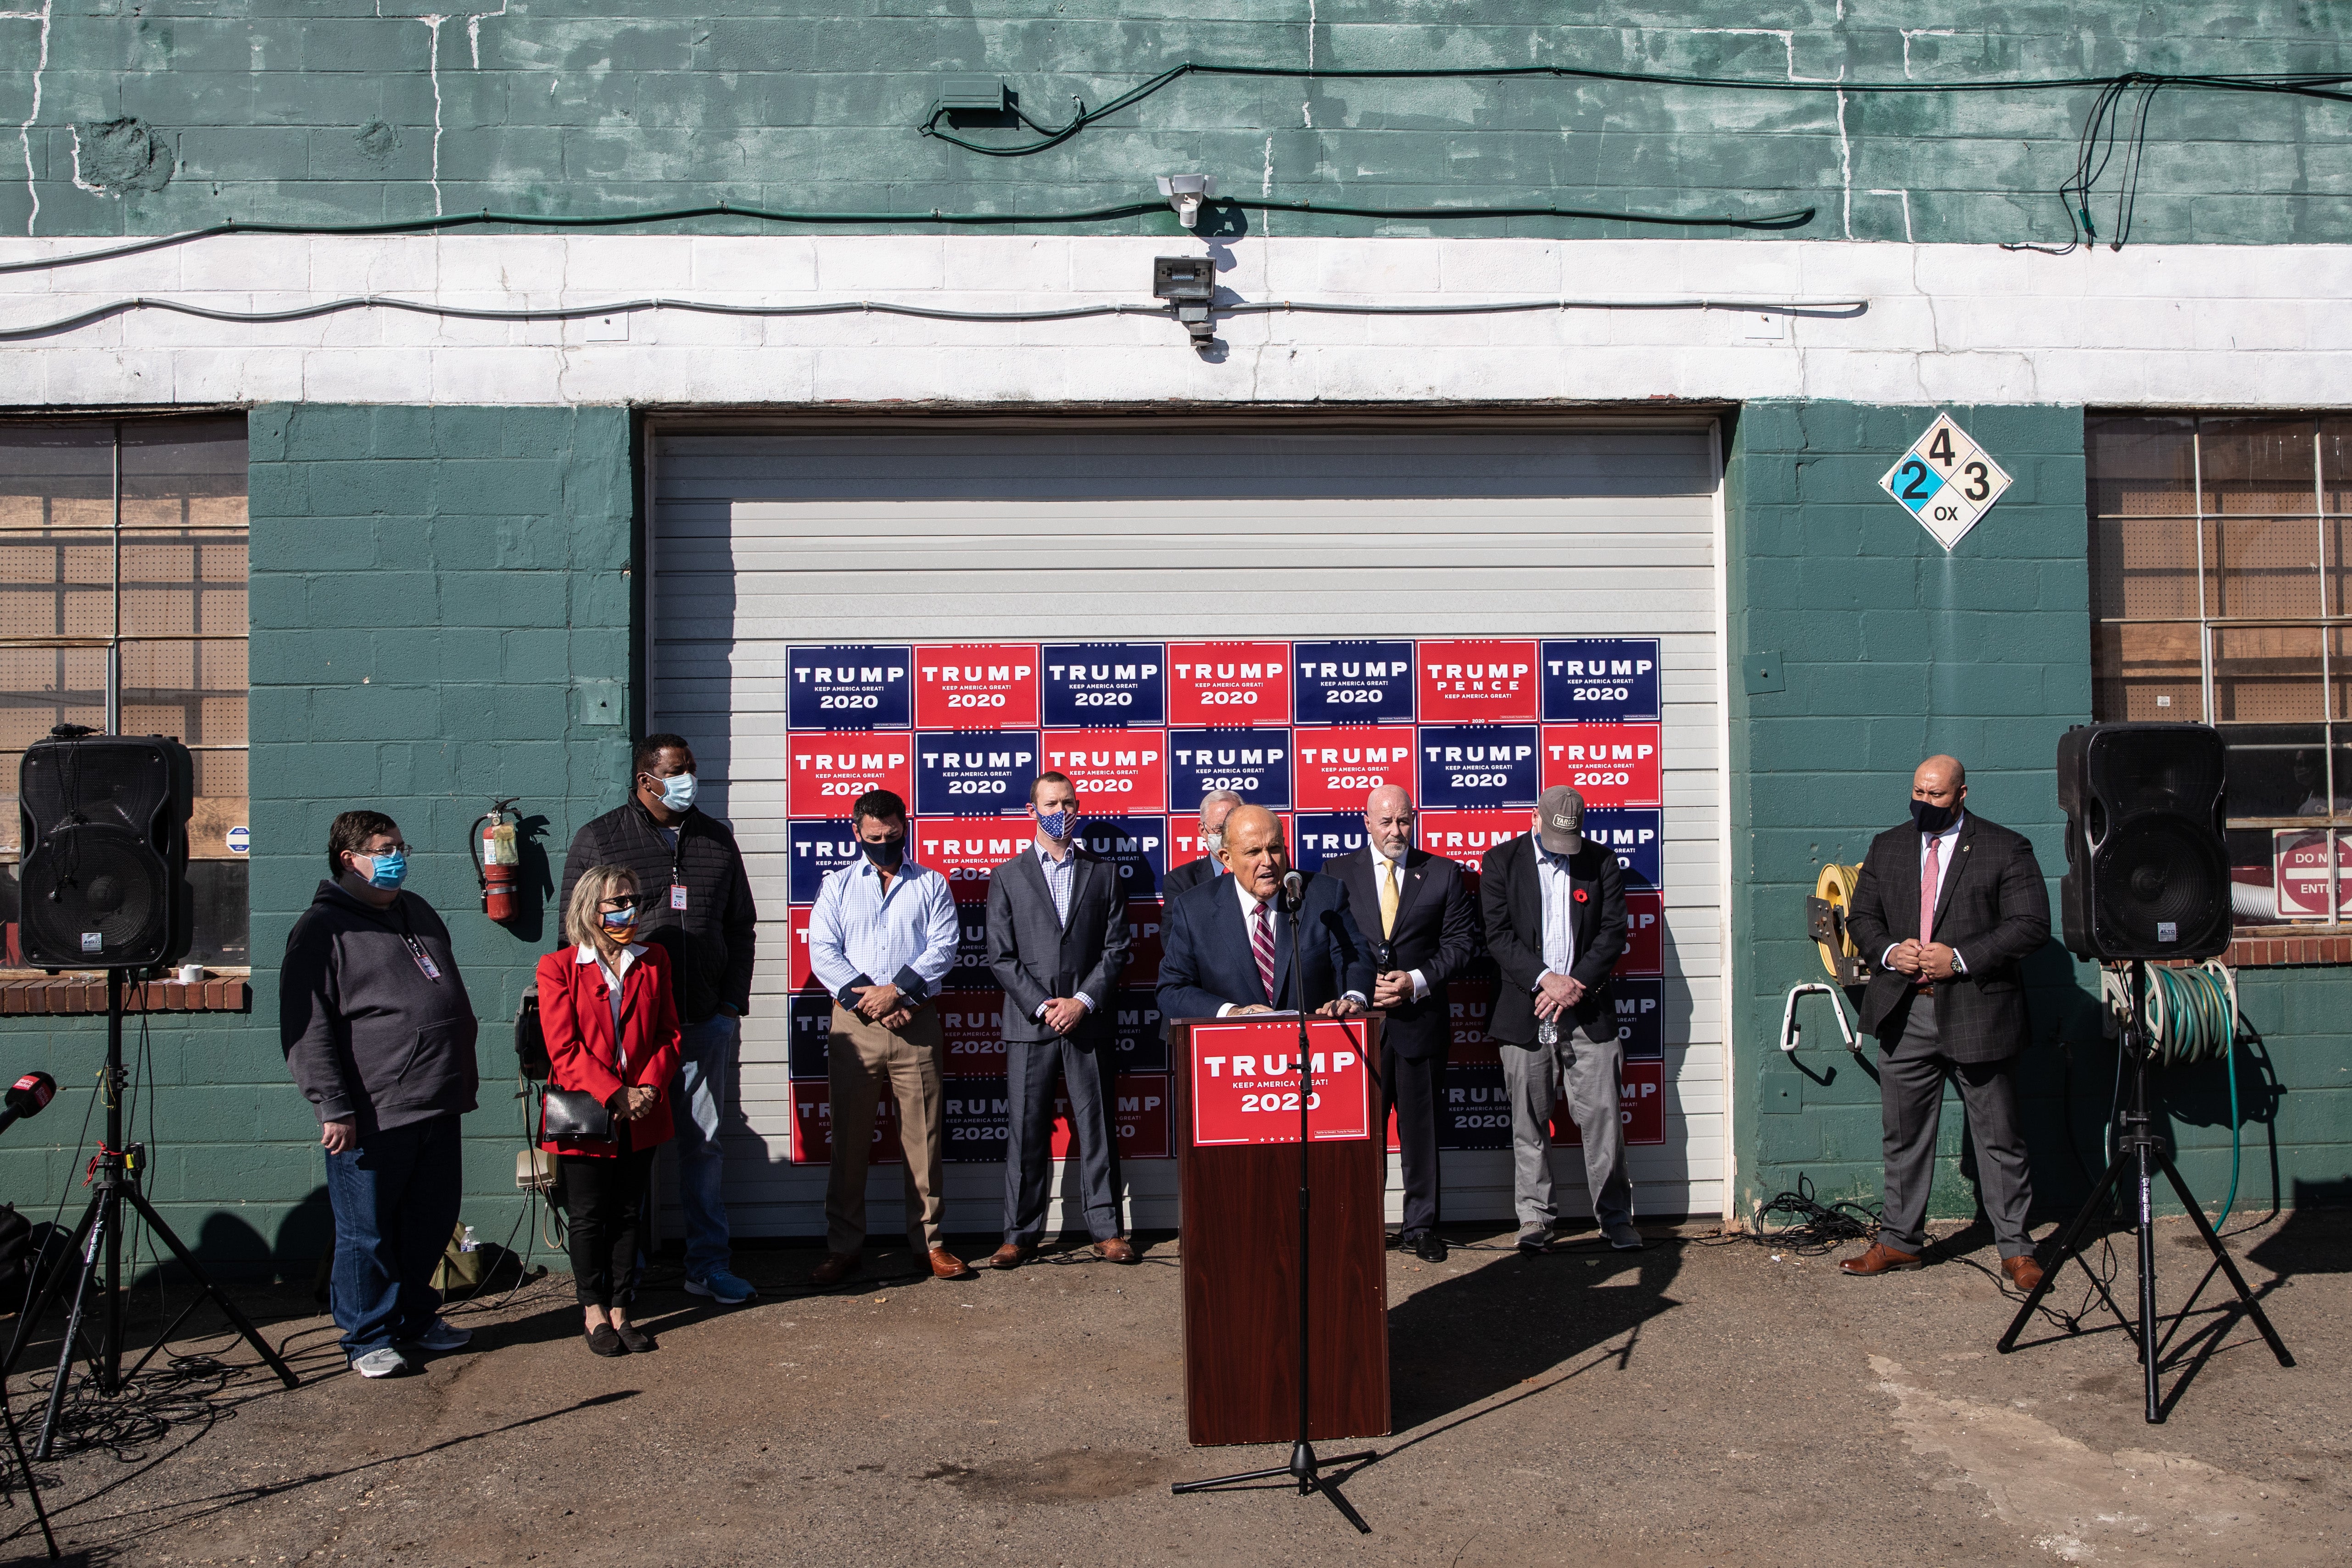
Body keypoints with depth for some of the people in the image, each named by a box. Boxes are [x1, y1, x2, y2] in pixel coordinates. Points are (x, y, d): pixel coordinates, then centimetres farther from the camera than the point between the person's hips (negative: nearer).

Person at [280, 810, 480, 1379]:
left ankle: (417, 1320, 32)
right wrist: (334, 1108, -18)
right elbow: (306, 1028, -14)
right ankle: (369, 1339, 17)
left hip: (438, 1108, 7)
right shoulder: (322, 928, -8)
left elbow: (452, 998, 26)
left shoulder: (417, 913, 17)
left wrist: (465, 1077, 24)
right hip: (372, 1118, -7)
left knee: (431, 1224, 16)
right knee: (368, 1234, 4)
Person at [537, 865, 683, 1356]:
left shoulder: (654, 961, 8)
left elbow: (668, 1035, 6)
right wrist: (614, 1095, -18)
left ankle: (620, 1311, 18)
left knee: (628, 1215, 9)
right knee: (587, 1217, 6)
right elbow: (565, 1049, -10)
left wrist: (649, 1089, -10)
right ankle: (594, 1314, 20)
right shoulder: (558, 968, -4)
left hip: (642, 1115, 3)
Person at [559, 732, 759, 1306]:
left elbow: (741, 926, 15)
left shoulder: (716, 839, 12)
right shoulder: (598, 839, 2)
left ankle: (709, 1264, 16)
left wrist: (732, 1002, 6)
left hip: (708, 1022, 3)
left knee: (704, 1143, 7)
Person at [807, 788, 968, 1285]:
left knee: (924, 1136, 1)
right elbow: (823, 951, 2)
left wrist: (896, 991, -13)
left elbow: (943, 949, 0)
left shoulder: (931, 885, 11)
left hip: (916, 1023, 0)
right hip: (854, 1024, 1)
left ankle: (931, 1242, 10)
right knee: (849, 1138, 3)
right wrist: (864, 998, -11)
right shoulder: (837, 885, 12)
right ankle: (843, 1247, 11)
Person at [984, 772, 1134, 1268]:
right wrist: (1043, 1006, -9)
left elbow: (1116, 949, 5)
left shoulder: (1103, 873, 11)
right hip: (1029, 1023, 0)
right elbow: (1001, 957, 2)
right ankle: (1020, 1234, 10)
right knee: (1026, 1131, 2)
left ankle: (1105, 1228, 12)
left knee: (1097, 1127, 3)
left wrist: (1083, 1001, -8)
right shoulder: (1007, 877, 8)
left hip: (1089, 1020, 1)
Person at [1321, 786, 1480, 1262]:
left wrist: (1417, 981, -11)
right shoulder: (1337, 873, 6)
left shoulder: (1444, 874, 7)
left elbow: (1461, 942, 3)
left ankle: (1421, 1225, 20)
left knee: (1421, 1129, 7)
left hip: (1421, 1021, 1)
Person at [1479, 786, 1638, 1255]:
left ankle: (1615, 1216, 11)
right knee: (1529, 1120, 4)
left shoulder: (1601, 862, 6)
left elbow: (1613, 932, 2)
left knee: (1603, 1114, 0)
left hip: (1587, 1010, 1)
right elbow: (1499, 934, -3)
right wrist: (1545, 978, -15)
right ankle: (1534, 1216, 14)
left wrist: (1576, 983, -10)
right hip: (1524, 1010, 0)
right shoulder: (1501, 861, 3)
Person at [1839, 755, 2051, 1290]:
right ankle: (1899, 1241, 23)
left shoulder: (2006, 849, -1)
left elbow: (2031, 924, -8)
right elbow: (1861, 916, 14)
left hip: (1978, 1012, -4)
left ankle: (2015, 1250, 16)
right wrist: (1889, 951, -7)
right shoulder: (1887, 847, 12)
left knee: (1999, 1137, 5)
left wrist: (1960, 958, -16)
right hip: (1905, 1014, 4)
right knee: (1904, 1135, 12)